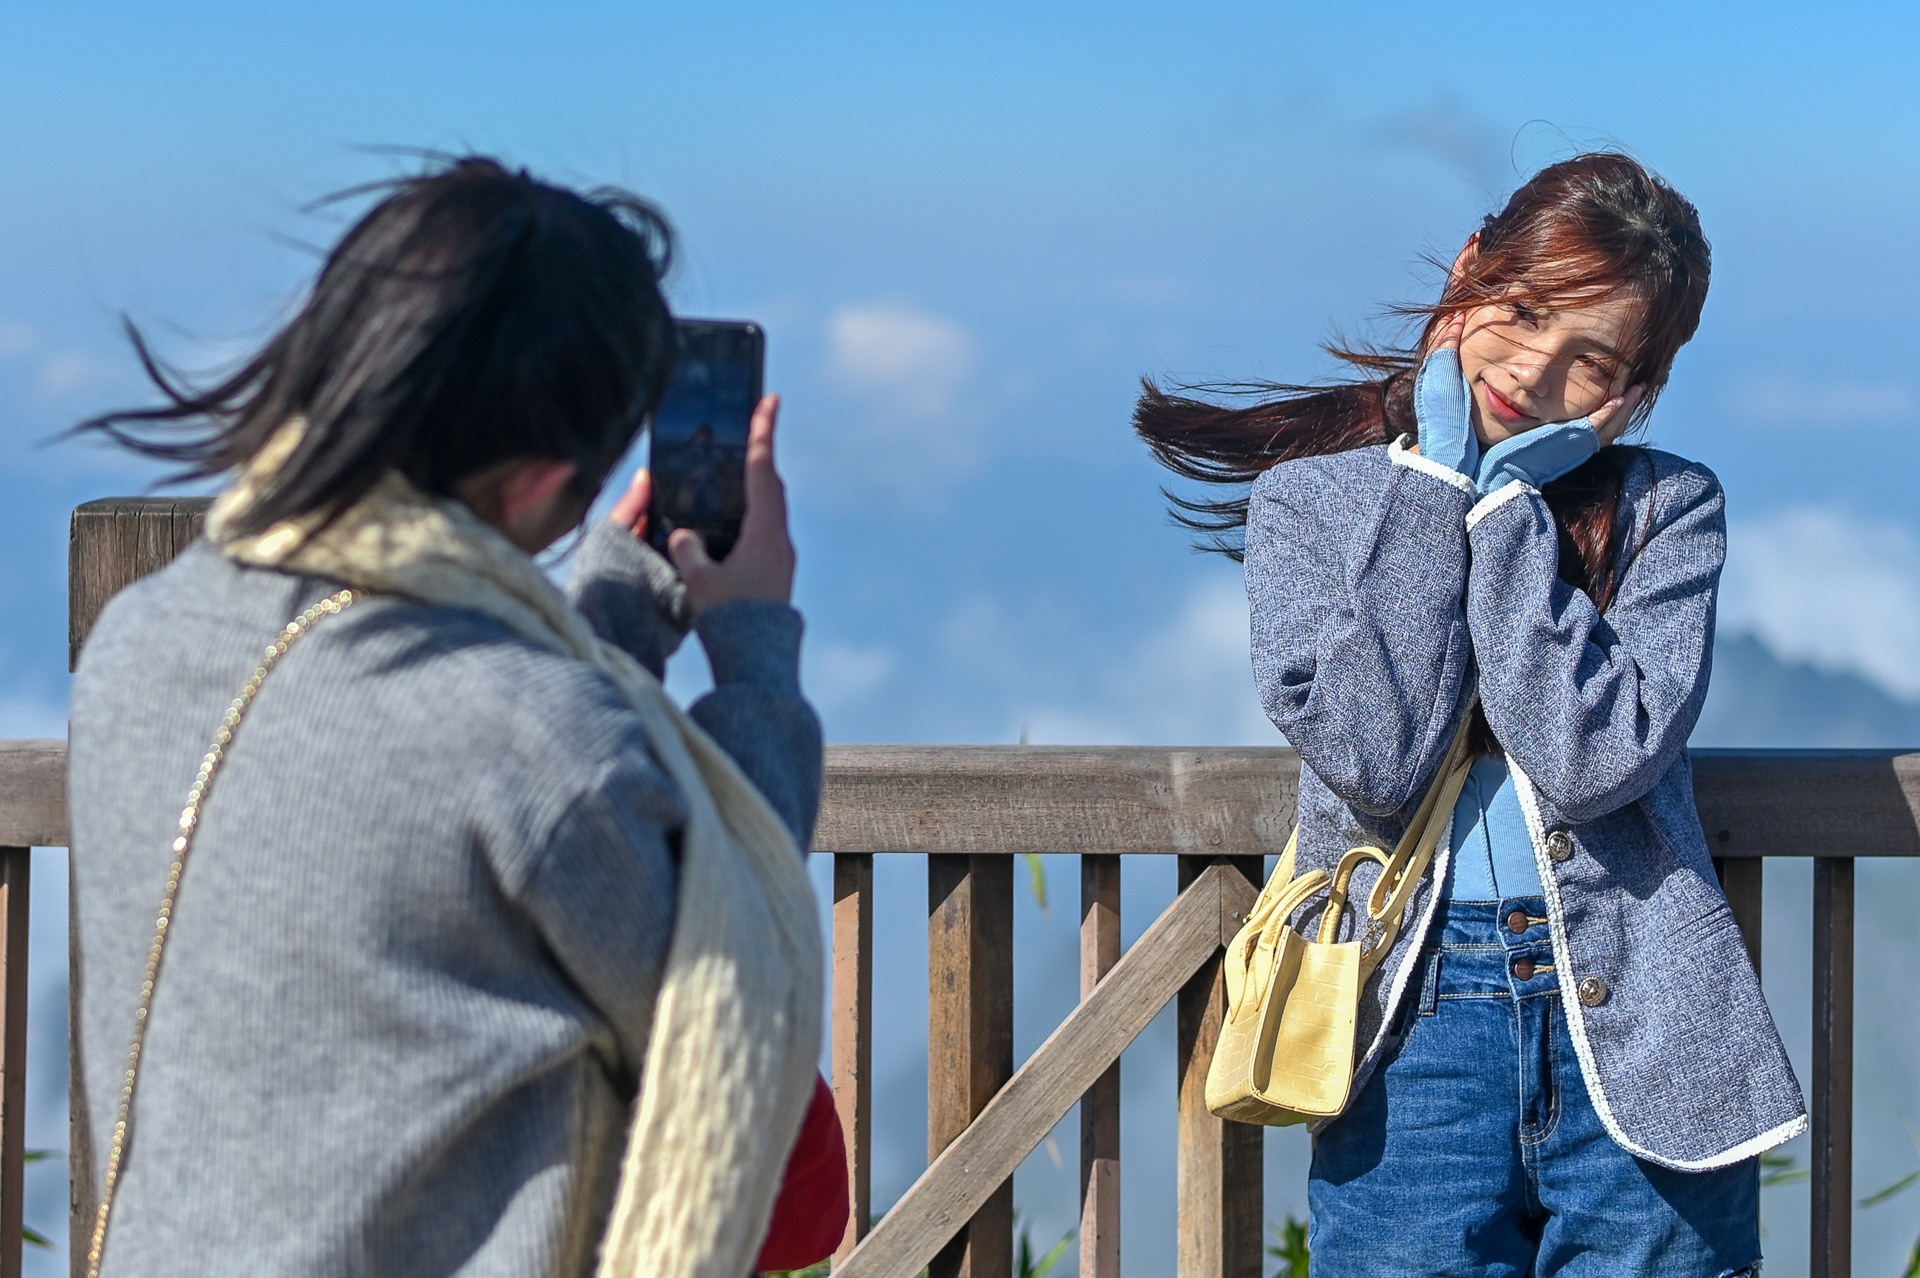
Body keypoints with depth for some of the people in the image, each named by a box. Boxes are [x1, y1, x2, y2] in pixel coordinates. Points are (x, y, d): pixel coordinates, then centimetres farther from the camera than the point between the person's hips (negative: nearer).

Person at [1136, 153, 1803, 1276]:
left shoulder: (1667, 507, 3)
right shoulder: (1308, 496, 4)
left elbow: (1591, 759, -12)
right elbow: (1376, 762, -11)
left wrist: (1508, 506, -9)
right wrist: (1435, 487, -7)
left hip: (1640, 1038, 0)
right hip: (1418, 1035, 0)